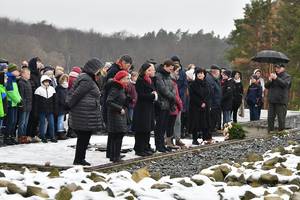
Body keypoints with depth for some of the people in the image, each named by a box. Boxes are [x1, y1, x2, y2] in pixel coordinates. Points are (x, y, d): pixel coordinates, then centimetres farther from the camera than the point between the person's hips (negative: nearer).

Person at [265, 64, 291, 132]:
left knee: (281, 118, -5)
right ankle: (270, 131, 14)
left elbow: (285, 84, -19)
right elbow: (266, 86, 14)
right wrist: (269, 81, -7)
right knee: (270, 118, 7)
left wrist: (276, 78, -22)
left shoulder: (287, 77, 1)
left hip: (281, 101, -6)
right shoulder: (273, 75, 17)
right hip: (272, 101, 6)